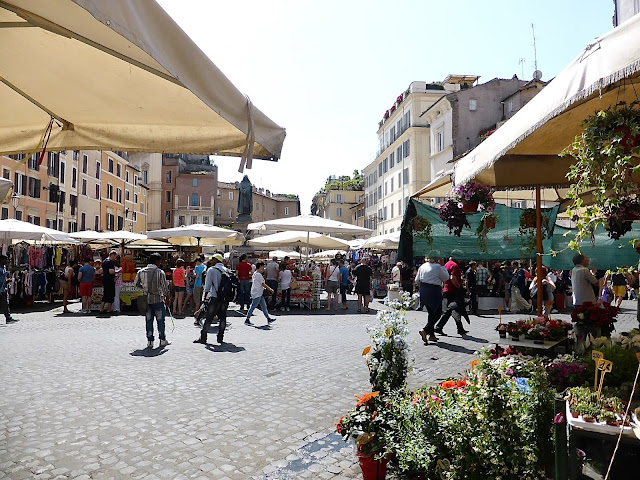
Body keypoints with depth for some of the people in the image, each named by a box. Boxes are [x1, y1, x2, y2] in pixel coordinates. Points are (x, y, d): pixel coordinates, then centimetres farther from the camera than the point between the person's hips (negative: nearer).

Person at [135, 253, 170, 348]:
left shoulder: (141, 271, 2)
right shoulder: (160, 272, -10)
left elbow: (136, 283, 13)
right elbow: (164, 286, -9)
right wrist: (167, 298, 3)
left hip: (146, 300, 4)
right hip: (158, 299, -4)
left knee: (148, 321, 11)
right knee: (160, 320, 8)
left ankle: (150, 341, 12)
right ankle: (162, 340, 15)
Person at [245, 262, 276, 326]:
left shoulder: (255, 274, 14)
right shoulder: (258, 275, -17)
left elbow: (252, 282, 20)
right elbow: (263, 284, -16)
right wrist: (270, 289, -6)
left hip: (259, 293, 11)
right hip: (257, 294, -11)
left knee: (264, 306, 11)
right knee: (253, 307, -5)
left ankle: (268, 319, 15)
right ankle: (247, 320, 1)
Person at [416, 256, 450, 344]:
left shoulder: (422, 267, 7)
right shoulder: (437, 267, -11)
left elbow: (417, 280, 11)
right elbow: (446, 278, 0)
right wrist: (442, 267, 10)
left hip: (423, 291, 7)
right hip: (434, 291, -7)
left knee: (431, 313, 16)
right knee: (437, 313, 3)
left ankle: (432, 335, 19)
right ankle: (425, 330, -14)